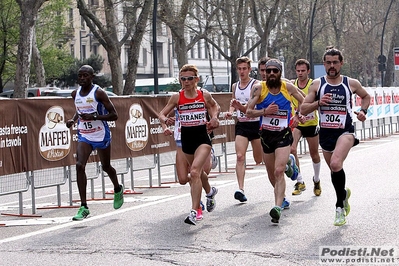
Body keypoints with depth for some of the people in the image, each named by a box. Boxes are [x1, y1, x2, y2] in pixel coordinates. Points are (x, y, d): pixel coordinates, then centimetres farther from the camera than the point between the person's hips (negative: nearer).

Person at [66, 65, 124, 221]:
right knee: (79, 165, -16)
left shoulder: (99, 93, -15)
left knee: (106, 166, 14)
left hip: (101, 136, -4)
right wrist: (73, 120, 1)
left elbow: (114, 115, -15)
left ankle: (118, 190, 49)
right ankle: (84, 207, -14)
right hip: (84, 136, 4)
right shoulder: (75, 94, 3)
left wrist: (95, 117, -27)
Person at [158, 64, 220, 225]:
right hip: (186, 139, 4)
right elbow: (162, 114, 2)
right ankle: (210, 192, 55)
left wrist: (214, 117, 1)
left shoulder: (205, 95, -4)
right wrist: (165, 120, -18)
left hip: (202, 138, -4)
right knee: (198, 171, 22)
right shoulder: (177, 97, -2)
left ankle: (194, 212, -23)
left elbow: (214, 105, 18)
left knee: (194, 172, -22)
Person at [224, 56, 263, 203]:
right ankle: (241, 189, -20)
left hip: (255, 123, -4)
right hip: (241, 125, 4)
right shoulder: (235, 86, 9)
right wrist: (230, 111, 4)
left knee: (259, 160, 9)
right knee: (240, 156, -14)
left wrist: (241, 107, -41)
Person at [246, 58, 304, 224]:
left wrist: (297, 116, -3)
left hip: (283, 135, -2)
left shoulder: (288, 87, -3)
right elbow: (248, 112, -7)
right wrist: (265, 111, -22)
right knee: (271, 174, 16)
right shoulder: (259, 88, -4)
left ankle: (278, 207, -26)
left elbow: (304, 102, 12)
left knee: (279, 171, -19)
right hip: (266, 134, 3)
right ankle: (282, 197, 44)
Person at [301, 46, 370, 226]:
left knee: (335, 164, -28)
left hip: (345, 131, -3)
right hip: (325, 132, 4)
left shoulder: (351, 83, 2)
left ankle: (340, 204, -11)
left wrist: (363, 111, 4)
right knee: (334, 169, 16)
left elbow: (366, 96, 22)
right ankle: (344, 194, 46)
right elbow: (303, 109, 1)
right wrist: (318, 103, -15)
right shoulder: (317, 84, 3)